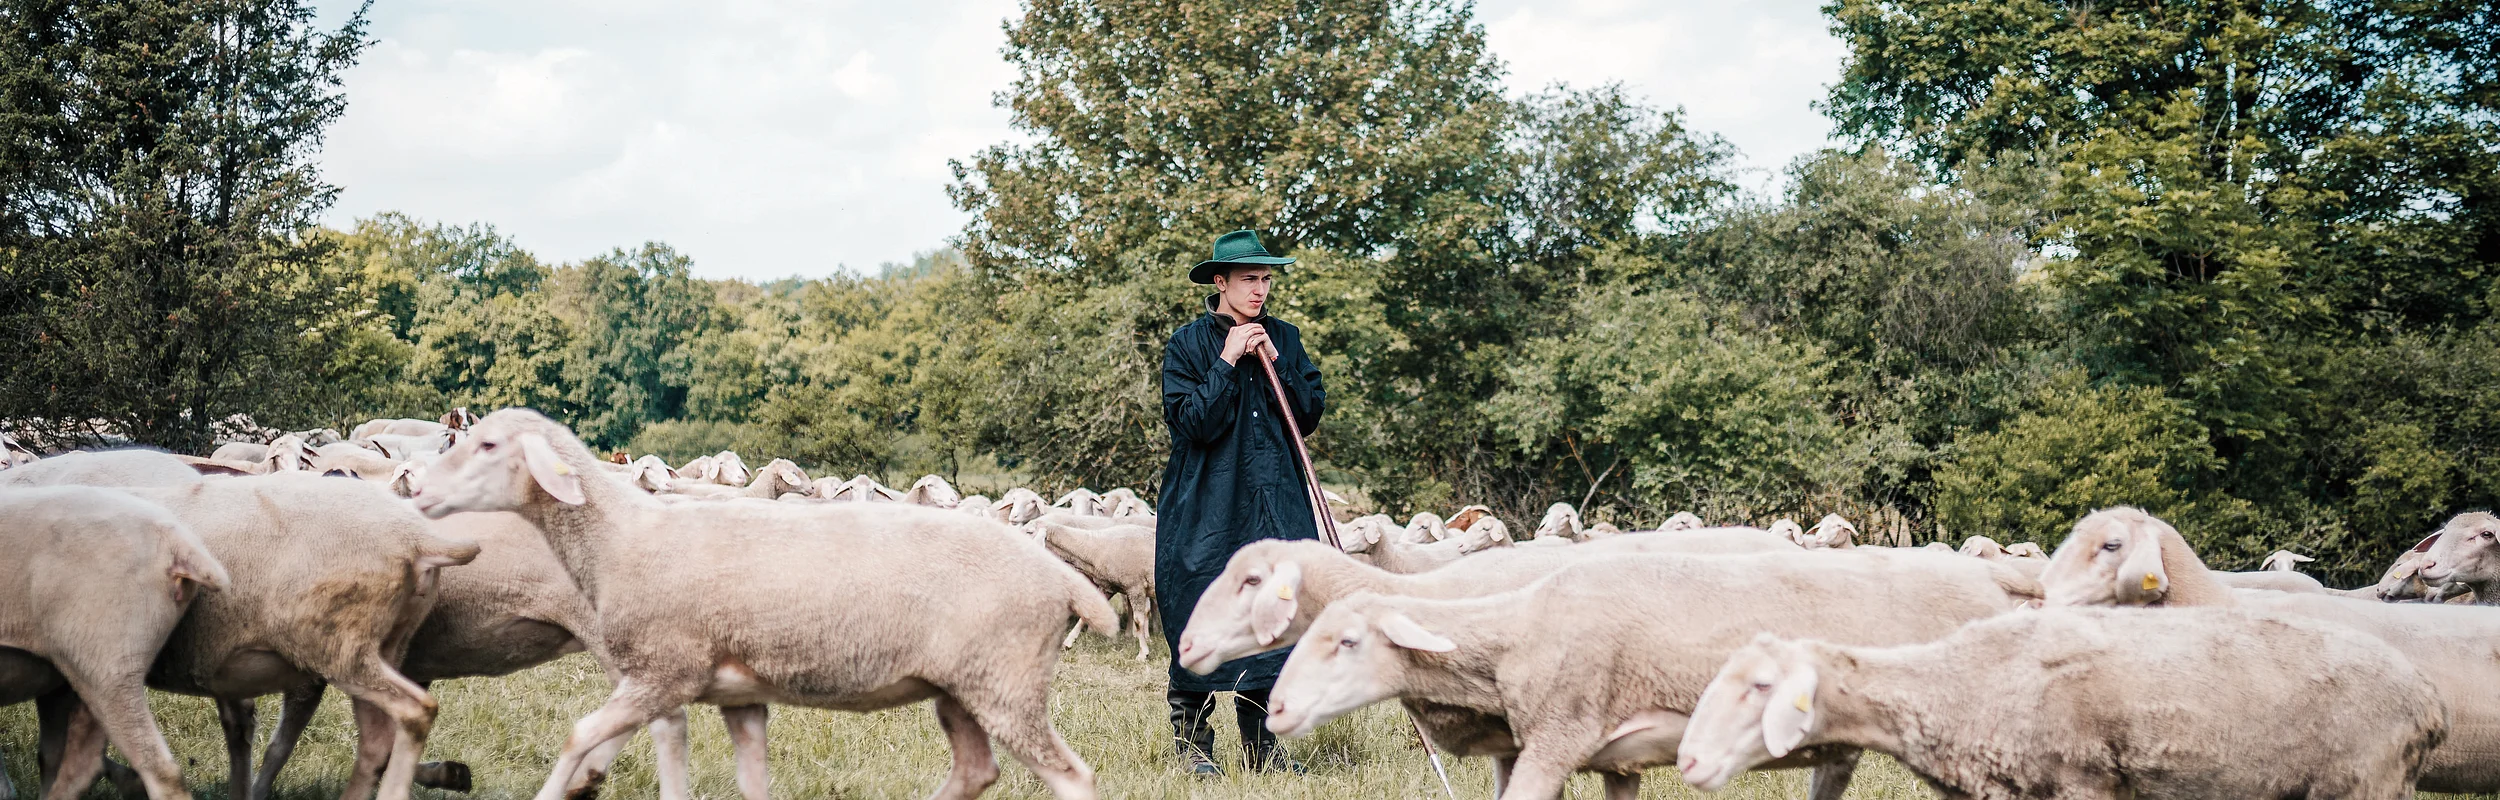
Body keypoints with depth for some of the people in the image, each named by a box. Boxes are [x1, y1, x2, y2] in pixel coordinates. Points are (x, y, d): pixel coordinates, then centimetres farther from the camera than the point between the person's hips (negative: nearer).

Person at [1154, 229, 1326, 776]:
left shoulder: (1284, 339, 10)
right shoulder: (1189, 342, -2)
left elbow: (1309, 416, 4)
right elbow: (1191, 423, -11)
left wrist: (1274, 362, -7)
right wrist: (1228, 362, -15)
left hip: (1274, 504, 4)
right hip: (1206, 503, -4)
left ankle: (1260, 742, 11)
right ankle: (1191, 740, 9)